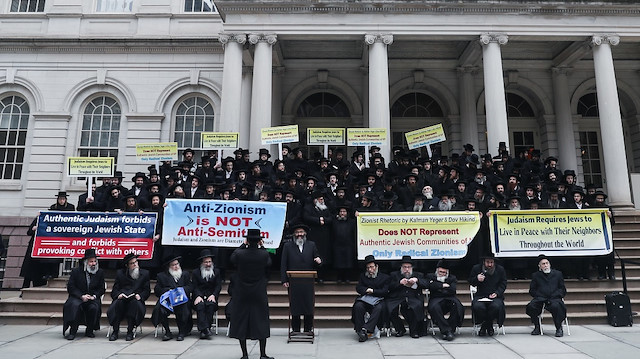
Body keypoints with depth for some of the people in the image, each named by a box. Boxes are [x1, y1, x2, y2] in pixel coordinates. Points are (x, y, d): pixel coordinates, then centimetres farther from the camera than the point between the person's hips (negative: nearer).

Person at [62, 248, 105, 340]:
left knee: (94, 307, -30)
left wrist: (94, 295, -11)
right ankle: (72, 331, -23)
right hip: (78, 297, -1)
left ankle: (89, 331, -9)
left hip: (93, 297, 1)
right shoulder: (76, 271, 1)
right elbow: (70, 287, -3)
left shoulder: (100, 272, 5)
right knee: (75, 305, -33)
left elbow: (101, 289, 8)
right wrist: (81, 296, -16)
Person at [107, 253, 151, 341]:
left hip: (135, 300, -1)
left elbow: (147, 291, 6)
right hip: (122, 299, 1)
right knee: (118, 303, -32)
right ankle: (115, 331, -23)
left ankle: (130, 332, -27)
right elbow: (114, 291, 7)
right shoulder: (120, 273, 12)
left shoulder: (144, 273, 10)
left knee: (135, 303, -34)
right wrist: (119, 295, -15)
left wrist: (140, 296, -14)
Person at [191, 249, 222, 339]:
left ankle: (203, 331, -31)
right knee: (200, 305, -32)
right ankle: (205, 329, -39)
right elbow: (195, 287, 2)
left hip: (211, 296, 0)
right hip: (199, 296, 0)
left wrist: (213, 295, -12)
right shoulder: (196, 272, 12)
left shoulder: (216, 271, 14)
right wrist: (198, 296, -17)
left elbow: (218, 286, 6)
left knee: (211, 305, -31)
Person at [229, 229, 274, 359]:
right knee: (261, 322, 9)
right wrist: (261, 247, 10)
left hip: (241, 294, 0)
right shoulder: (264, 254, -12)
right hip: (259, 294, 0)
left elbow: (232, 259, 10)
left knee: (241, 321, 10)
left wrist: (243, 246, 11)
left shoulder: (239, 254, -13)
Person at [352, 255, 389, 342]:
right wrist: (366, 290, -7)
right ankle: (360, 332, -32)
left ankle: (365, 329, -45)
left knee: (379, 308, -37)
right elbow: (358, 288, 12)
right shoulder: (363, 276, 25)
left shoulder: (384, 277, 16)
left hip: (378, 299, -2)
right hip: (364, 299, 2)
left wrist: (373, 291, -7)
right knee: (358, 306, -32)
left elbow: (385, 291, 4)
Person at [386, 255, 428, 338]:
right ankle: (400, 329, -4)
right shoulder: (395, 275, 22)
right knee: (389, 308, -29)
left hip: (413, 298, 0)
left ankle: (414, 331, -12)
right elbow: (389, 287, 7)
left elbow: (426, 284, 8)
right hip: (398, 299, 0)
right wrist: (400, 283, -9)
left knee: (418, 306, -34)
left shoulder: (418, 275, 24)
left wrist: (417, 280, -9)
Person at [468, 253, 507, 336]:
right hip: (480, 296, 0)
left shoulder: (500, 269, 8)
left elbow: (503, 284, 10)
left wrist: (496, 293, -7)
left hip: (495, 296, 0)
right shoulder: (476, 268, 6)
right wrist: (477, 279, -11)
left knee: (496, 306, -34)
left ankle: (486, 325, -4)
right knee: (477, 307, -32)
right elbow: (470, 282, 13)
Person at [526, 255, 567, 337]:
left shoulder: (557, 274, 19)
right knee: (531, 306, -28)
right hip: (540, 299, 1)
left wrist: (553, 296, -4)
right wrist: (540, 296, -5)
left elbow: (563, 290, 14)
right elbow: (532, 291, 15)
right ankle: (537, 327, -6)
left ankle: (559, 328, -15)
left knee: (556, 306, -36)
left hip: (554, 298, -1)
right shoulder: (535, 275, 19)